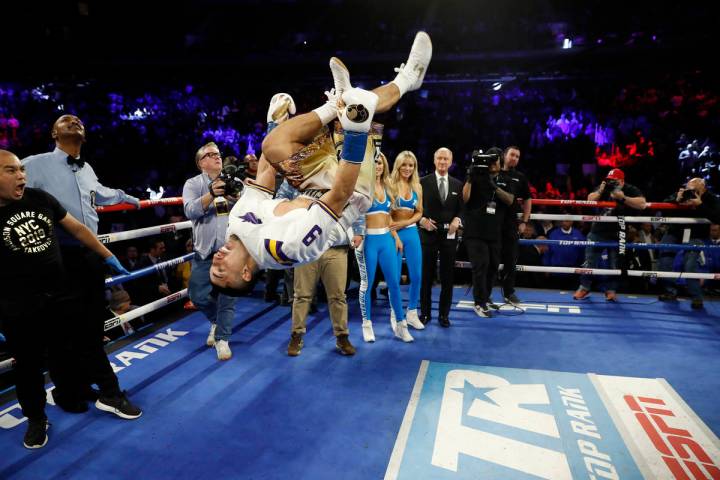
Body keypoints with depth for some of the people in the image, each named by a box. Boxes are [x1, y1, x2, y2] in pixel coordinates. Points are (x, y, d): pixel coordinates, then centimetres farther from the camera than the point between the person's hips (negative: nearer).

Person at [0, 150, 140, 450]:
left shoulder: (40, 198, -3)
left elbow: (77, 229, 8)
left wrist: (107, 256, 11)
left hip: (61, 297, 4)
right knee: (28, 365, 14)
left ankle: (109, 395, 33)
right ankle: (36, 419, 36)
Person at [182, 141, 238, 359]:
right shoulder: (193, 184, 3)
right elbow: (190, 211, -13)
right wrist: (211, 194, -28)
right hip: (205, 250, 0)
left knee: (227, 295, 0)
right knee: (198, 296, 5)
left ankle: (222, 338, 13)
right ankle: (216, 321, 33)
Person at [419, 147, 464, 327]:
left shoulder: (457, 184, 8)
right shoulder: (423, 182, 0)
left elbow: (461, 209, 8)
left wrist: (457, 220, -11)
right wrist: (422, 220, -15)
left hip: (449, 235, 2)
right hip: (428, 234, -2)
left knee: (447, 277, 7)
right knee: (426, 276, 6)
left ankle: (444, 314, 19)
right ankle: (425, 313, 18)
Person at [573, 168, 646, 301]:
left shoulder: (630, 190, -9)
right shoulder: (603, 187, 1)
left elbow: (642, 204, -23)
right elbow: (590, 200, -5)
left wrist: (623, 198, -32)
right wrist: (600, 191, -22)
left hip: (617, 234, -2)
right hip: (598, 231, 2)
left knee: (614, 264, 4)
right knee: (589, 260, 4)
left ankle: (610, 290, 16)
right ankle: (584, 287, 13)